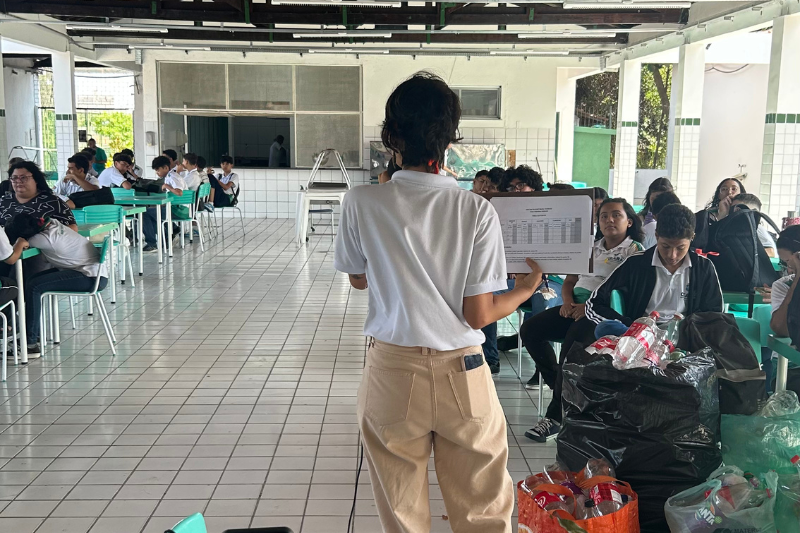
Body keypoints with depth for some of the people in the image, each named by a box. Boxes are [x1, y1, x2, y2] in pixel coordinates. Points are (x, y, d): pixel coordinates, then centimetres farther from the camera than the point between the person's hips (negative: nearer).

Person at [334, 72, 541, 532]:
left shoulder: (362, 203, -9)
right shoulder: (477, 211, -12)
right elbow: (478, 315, -10)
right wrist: (526, 290, 9)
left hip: (392, 373, 1)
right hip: (461, 374, -1)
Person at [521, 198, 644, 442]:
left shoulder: (636, 251, 2)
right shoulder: (590, 248, 22)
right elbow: (569, 281, 22)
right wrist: (568, 301, -3)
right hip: (576, 307, 7)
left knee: (572, 345, -34)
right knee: (530, 330, -12)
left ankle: (556, 415, -24)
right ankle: (562, 389, -3)